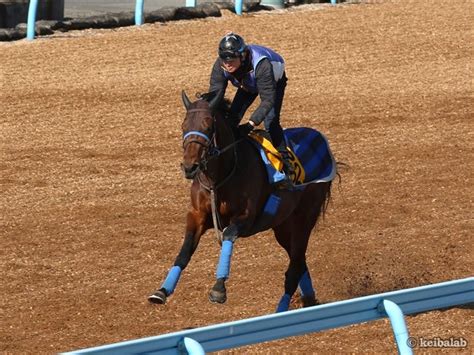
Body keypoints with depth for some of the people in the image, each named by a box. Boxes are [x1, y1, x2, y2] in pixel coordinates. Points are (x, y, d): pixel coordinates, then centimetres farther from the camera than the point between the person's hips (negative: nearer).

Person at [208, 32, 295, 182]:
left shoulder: (261, 64, -47)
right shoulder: (220, 66, -33)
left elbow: (268, 99, -45)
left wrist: (250, 124, -55)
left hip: (274, 81, -5)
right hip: (248, 84, 5)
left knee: (270, 120, -20)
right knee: (232, 116, -3)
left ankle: (285, 166, -12)